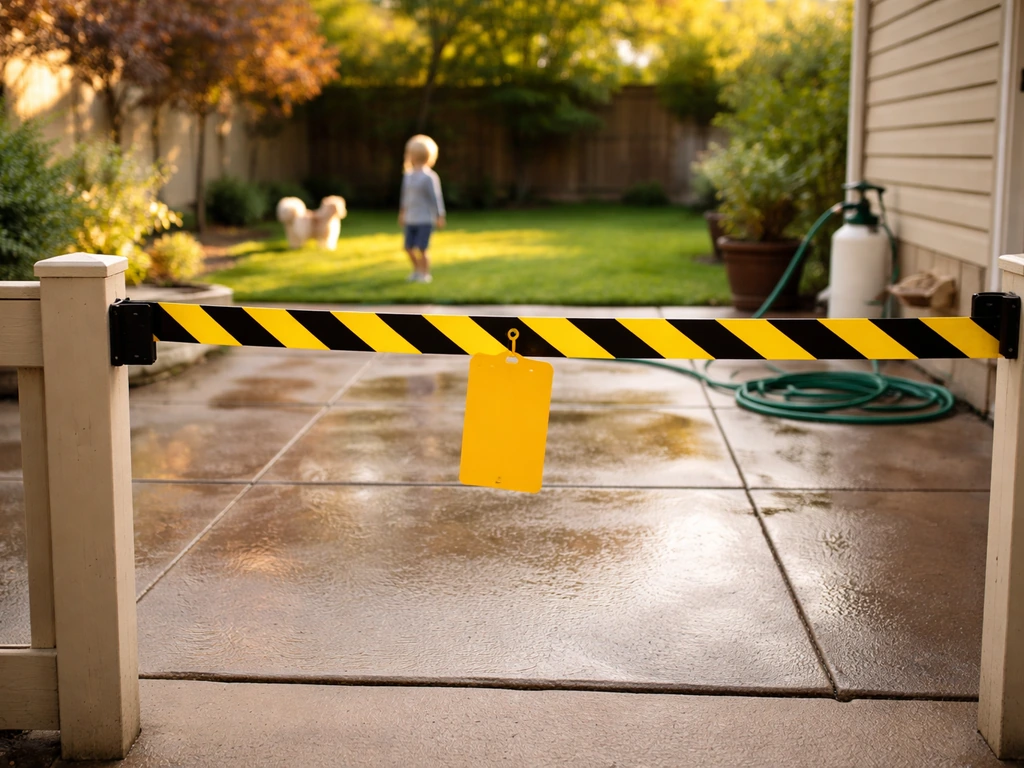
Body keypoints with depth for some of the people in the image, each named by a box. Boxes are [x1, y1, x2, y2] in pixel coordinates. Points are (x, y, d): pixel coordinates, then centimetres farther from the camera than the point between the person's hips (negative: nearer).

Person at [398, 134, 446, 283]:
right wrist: (402, 213, 26)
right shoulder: (408, 176, 6)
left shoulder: (429, 177, -14)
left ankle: (425, 274, 12)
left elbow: (436, 197, -12)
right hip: (410, 219, 6)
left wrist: (440, 217, -10)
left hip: (425, 220, -6)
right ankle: (417, 270, 30)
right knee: (409, 248, 8)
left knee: (421, 249, -7)